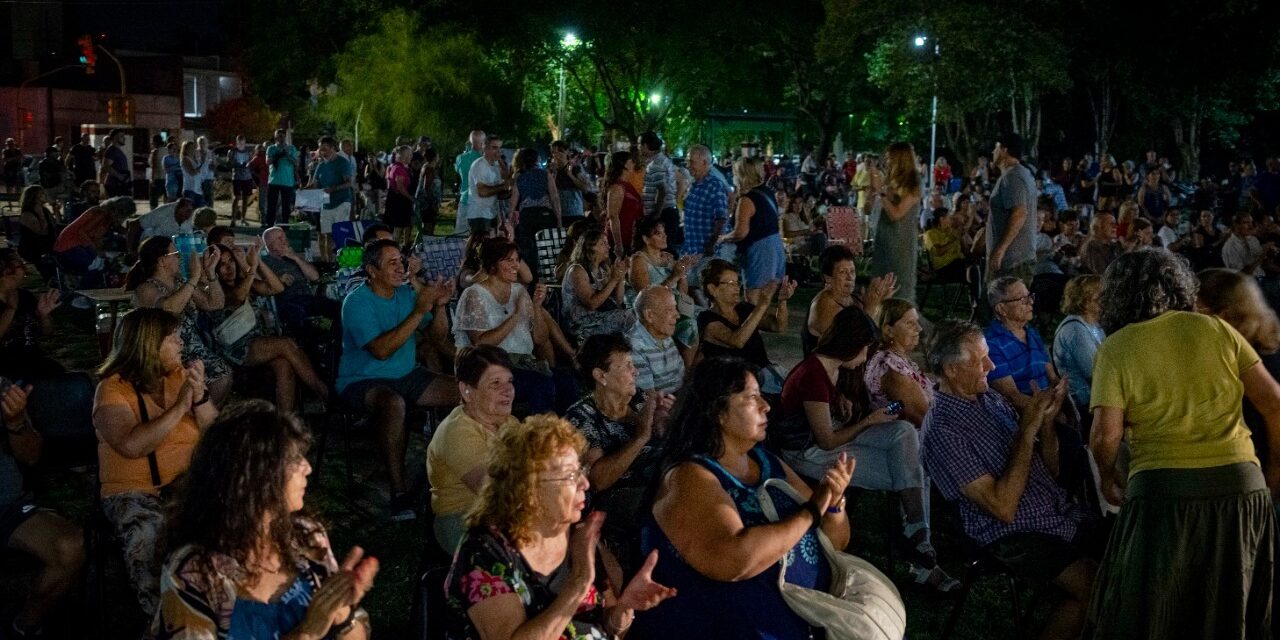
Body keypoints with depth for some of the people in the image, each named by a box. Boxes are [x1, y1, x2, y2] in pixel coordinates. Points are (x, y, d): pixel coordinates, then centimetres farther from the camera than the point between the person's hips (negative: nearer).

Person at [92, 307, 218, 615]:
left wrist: (200, 396, -13)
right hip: (134, 491, -4)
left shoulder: (181, 375, 9)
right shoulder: (113, 389, -5)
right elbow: (132, 445, -23)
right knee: (149, 534, -34)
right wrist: (180, 406, -18)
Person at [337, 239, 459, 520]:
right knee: (393, 402, -40)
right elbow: (381, 350, -24)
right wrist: (418, 312, -25)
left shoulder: (407, 293, 7)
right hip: (363, 381, -6)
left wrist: (438, 307, -10)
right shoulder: (357, 302, -12)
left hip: (407, 376, 7)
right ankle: (399, 491, -34)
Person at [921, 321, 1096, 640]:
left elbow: (1049, 471, 13)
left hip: (1064, 515, 8)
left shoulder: (991, 397, 8)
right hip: (1015, 536, -7)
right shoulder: (942, 431, -16)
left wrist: (1046, 420, -5)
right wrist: (1027, 429, -19)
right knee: (1096, 585, -24)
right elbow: (1003, 508, -21)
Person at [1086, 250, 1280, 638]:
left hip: (1164, 490, -3)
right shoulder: (1216, 329, 7)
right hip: (1242, 484, 3)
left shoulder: (1116, 348, -1)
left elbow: (1106, 436, -9)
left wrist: (1107, 476, 11)